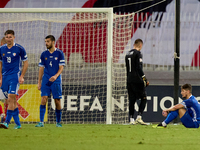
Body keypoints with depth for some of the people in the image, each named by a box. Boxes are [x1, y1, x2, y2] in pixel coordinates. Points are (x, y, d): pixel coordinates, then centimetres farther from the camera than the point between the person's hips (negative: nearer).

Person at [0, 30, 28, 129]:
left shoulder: (19, 49, -3)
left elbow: (26, 63, 3)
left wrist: (21, 76, -5)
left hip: (15, 76, -5)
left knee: (11, 99, -17)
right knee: (12, 101, 7)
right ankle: (18, 123, 13)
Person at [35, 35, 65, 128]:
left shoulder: (59, 53, 0)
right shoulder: (44, 54, 8)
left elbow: (61, 67, -4)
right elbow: (41, 68, 11)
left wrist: (56, 76, -22)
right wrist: (39, 82, 6)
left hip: (56, 81, -2)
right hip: (46, 81, 2)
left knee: (57, 101, 1)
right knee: (44, 99, -11)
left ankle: (58, 122, 13)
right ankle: (41, 122, -13)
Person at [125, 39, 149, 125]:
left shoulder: (128, 54, 15)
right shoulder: (138, 53, -9)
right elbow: (139, 68, -15)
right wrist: (145, 79, -12)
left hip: (129, 80, 7)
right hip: (137, 80, -7)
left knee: (132, 100, 7)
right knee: (144, 98, 0)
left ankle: (131, 119, 4)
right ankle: (139, 117, -12)